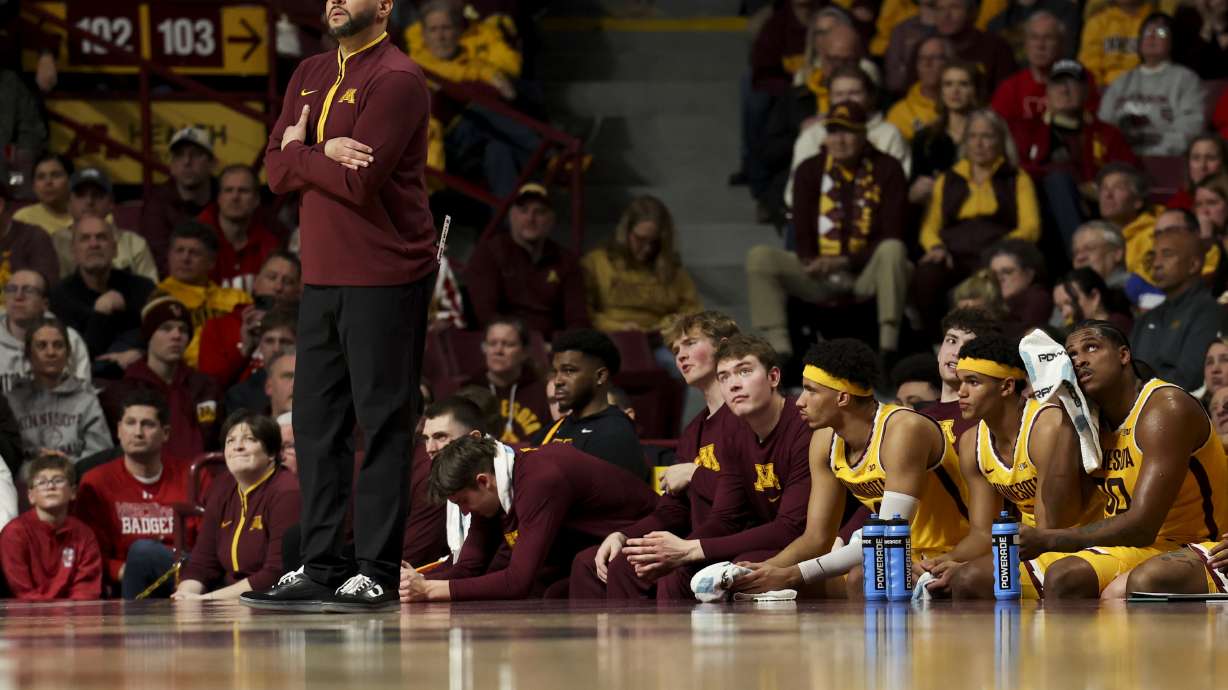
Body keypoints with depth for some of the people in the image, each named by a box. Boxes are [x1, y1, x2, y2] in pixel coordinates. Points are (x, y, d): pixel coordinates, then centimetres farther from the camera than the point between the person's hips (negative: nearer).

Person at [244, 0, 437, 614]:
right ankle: (319, 569, 13)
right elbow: (276, 170, 7)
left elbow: (358, 181, -18)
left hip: (384, 279, -8)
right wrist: (323, 153, -12)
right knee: (316, 422, 8)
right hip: (321, 277, 8)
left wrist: (300, 154, -3)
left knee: (383, 422, -5)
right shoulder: (310, 76, 16)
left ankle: (376, 573, -4)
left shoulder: (397, 80, -10)